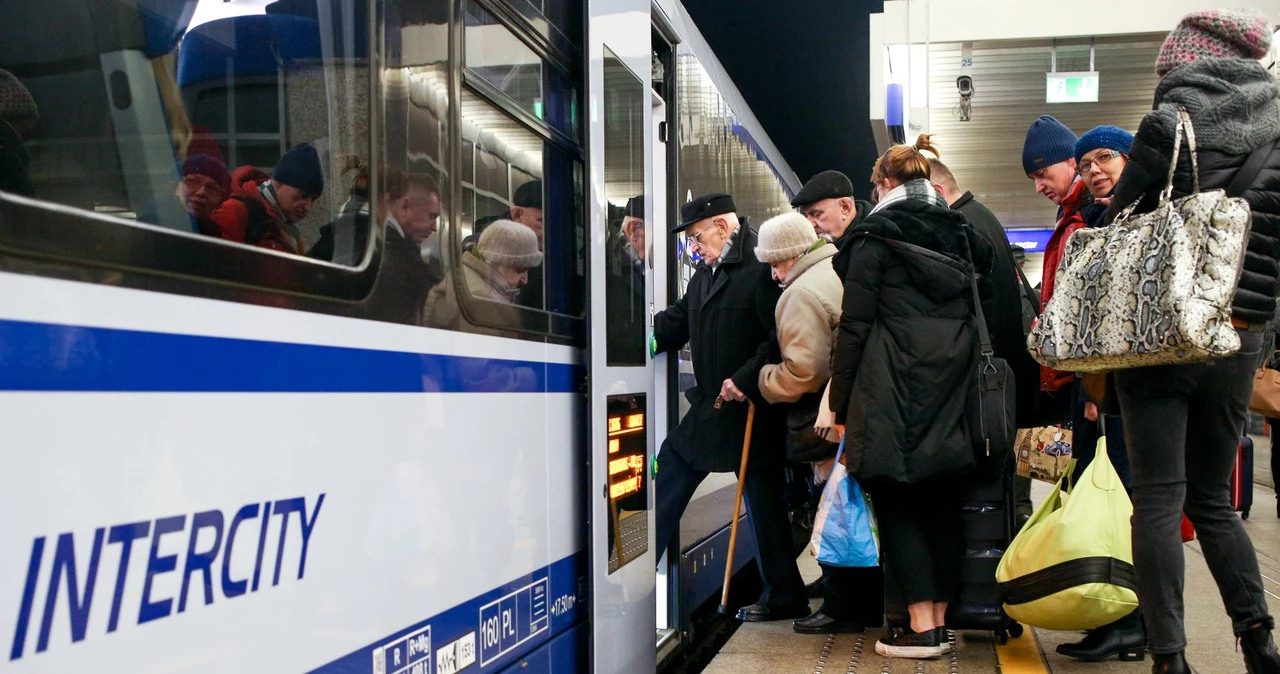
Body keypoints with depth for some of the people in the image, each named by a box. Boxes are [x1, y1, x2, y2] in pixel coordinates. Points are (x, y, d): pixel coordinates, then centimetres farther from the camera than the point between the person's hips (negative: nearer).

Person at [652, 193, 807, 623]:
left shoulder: (763, 269, -18)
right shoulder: (705, 274, 12)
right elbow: (675, 324, 16)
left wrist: (746, 380, -25)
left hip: (752, 411, -9)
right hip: (708, 408, 9)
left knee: (764, 504, 3)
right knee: (664, 486, 11)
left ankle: (784, 598, 18)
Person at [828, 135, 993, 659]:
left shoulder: (875, 237, -2)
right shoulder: (961, 234, 16)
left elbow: (854, 326, -5)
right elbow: (979, 310, 18)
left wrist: (841, 404, -1)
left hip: (893, 390, -6)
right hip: (951, 390, 6)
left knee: (896, 503, 0)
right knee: (942, 502, 11)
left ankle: (922, 628, -4)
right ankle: (940, 617, 17)